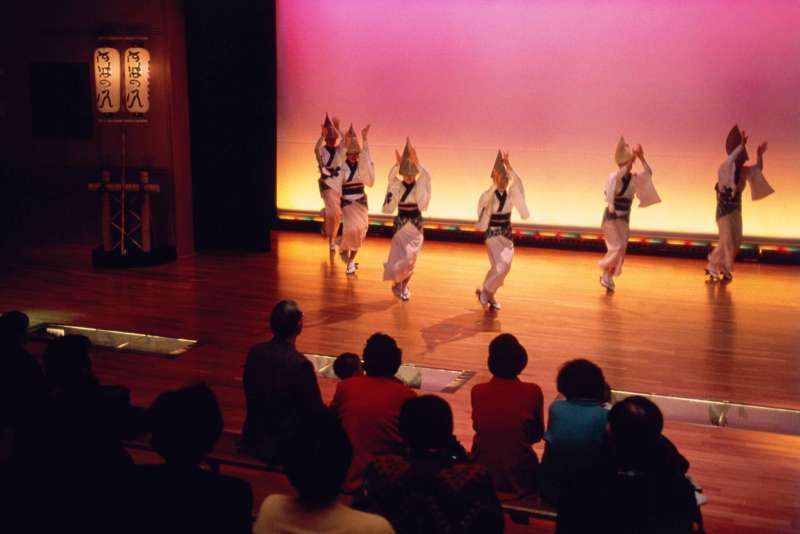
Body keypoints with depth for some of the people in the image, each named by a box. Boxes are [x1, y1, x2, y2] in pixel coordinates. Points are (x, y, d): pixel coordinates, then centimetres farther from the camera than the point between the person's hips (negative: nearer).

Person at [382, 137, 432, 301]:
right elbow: (391, 177, -23)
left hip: (415, 226, 1)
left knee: (410, 259, 7)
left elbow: (427, 177, -26)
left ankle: (404, 286, 28)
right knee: (400, 258, -7)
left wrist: (416, 162, -41)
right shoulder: (397, 185, -4)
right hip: (401, 225, -1)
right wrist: (397, 164, -39)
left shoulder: (420, 186, -7)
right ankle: (397, 284, 18)